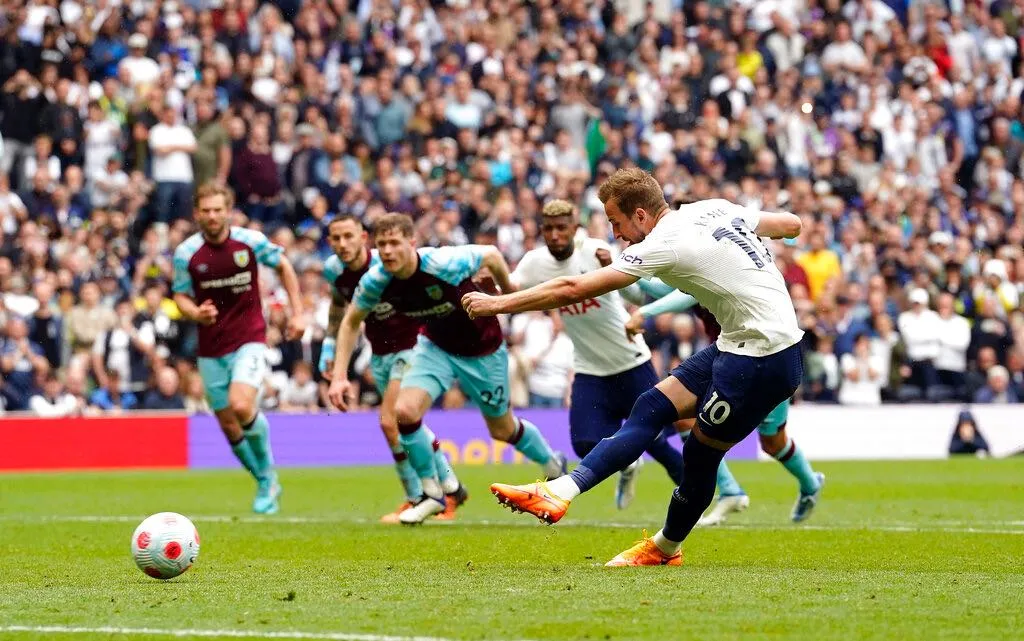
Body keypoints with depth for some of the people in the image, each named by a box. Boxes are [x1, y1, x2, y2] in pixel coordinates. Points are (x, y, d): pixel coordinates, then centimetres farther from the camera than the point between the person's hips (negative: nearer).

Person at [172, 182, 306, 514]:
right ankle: (265, 483, 26)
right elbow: (181, 296, 4)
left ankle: (267, 469, 4)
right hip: (211, 348, 3)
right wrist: (195, 313, -19)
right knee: (228, 425, 4)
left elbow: (284, 265, 9)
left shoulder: (250, 241, -8)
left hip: (248, 340, -3)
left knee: (241, 406, -24)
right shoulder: (186, 253, -6)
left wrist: (297, 312, 4)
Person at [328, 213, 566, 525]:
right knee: (405, 411, -19)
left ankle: (553, 464, 44)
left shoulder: (444, 264, -35)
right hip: (436, 346, 3)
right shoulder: (376, 281, -21)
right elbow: (351, 322, -3)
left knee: (502, 430, 12)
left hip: (482, 350, -3)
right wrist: (339, 376, -10)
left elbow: (491, 256, -16)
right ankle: (432, 492, 1)